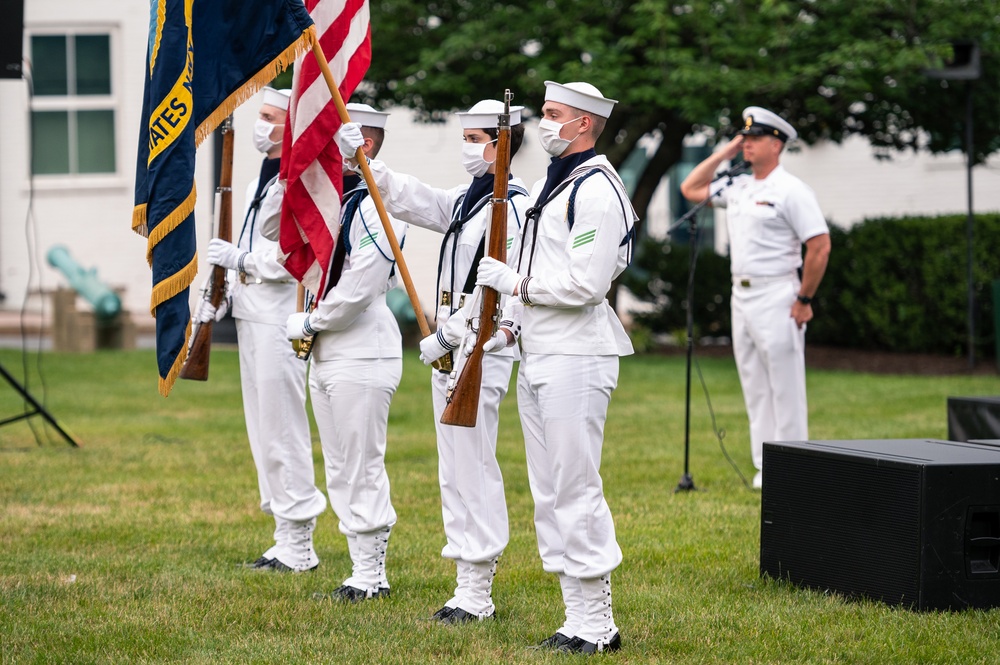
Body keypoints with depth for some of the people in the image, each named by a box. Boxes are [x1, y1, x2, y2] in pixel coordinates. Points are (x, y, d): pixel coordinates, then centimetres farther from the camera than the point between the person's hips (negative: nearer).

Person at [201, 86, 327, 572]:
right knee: (263, 427, 13)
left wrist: (240, 259, -16)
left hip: (281, 316, -10)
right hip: (252, 313, 10)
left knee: (283, 427, -7)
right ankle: (286, 538, 21)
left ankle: (298, 546, 0)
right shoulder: (262, 177, 17)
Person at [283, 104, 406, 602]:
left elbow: (357, 291, -21)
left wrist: (308, 322, -8)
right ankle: (364, 570, 20)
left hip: (361, 356, -10)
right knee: (341, 472, 13)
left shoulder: (375, 206, -15)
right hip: (325, 355, 10)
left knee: (361, 469, -4)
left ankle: (370, 577, 3)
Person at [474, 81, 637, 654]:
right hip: (540, 356, 10)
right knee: (550, 496, 11)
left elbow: (584, 284, -21)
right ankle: (582, 620, 16)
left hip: (576, 359, -10)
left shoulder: (596, 190, -14)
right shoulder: (553, 185, 18)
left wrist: (512, 282, -13)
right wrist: (511, 326, 12)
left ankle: (595, 625, -4)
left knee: (576, 491, -9)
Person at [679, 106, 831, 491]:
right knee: (754, 387, 9)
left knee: (785, 388, -6)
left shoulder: (790, 190, -10)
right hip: (741, 296, 8)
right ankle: (765, 467, 14)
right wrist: (724, 153, 12)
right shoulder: (737, 187, 13)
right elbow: (690, 189, 21)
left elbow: (820, 245, -14)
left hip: (776, 297, -8)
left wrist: (804, 300, -14)